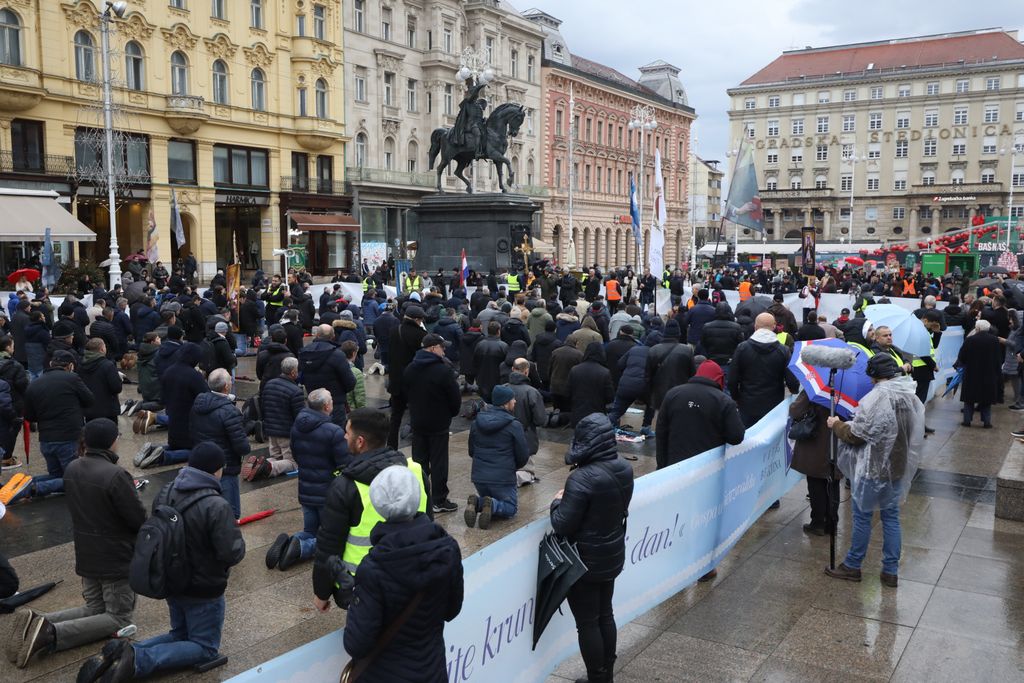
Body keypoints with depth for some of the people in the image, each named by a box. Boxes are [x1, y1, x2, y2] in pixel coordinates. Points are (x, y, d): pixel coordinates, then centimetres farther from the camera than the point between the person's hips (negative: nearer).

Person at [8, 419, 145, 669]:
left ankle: (38, 622, 0)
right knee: (118, 618, 6)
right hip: (117, 559, -8)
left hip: (85, 556, 8)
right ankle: (51, 634, -14)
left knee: (94, 608, 23)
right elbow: (139, 519, -20)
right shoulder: (115, 475, -25)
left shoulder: (71, 469, 0)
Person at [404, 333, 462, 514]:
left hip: (417, 422, 6)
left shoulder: (410, 369, 2)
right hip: (439, 424, -5)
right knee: (439, 463, 3)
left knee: (419, 461, 14)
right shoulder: (443, 370, -19)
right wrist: (453, 412, 6)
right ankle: (439, 501, 8)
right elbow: (455, 397, -13)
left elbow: (405, 393, 12)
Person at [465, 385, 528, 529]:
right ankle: (493, 505, -16)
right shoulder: (514, 425, -12)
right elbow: (523, 456, -6)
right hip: (503, 478, -5)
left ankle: (476, 503, -5)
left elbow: (471, 451, 13)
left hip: (478, 476, 5)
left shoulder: (476, 422, 4)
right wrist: (512, 466, 15)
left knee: (487, 497, 29)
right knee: (511, 508, 15)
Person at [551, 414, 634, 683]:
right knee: (605, 615, 23)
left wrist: (557, 502, -4)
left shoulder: (582, 479, -29)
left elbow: (562, 525, -23)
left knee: (587, 623, 9)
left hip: (586, 561, -8)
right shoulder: (625, 469, -5)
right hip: (613, 555, 8)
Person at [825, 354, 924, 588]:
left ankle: (852, 566, 21)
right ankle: (891, 571, 20)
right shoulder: (911, 398, 1)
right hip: (898, 468, 7)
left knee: (862, 516, 7)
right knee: (891, 516, 14)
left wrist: (836, 425, 0)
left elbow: (855, 435, -18)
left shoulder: (875, 399, -23)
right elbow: (915, 433, 12)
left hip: (872, 470, -7)